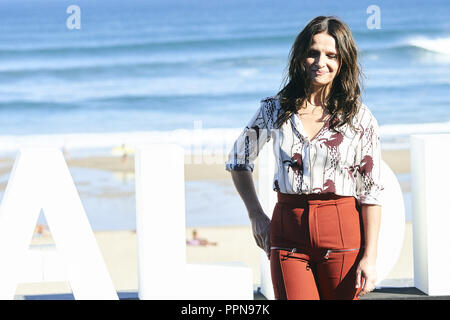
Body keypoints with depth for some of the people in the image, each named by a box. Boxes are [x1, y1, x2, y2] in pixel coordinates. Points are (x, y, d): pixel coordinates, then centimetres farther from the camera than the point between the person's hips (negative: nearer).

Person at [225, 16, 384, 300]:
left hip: (341, 233, -1)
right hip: (287, 233, 1)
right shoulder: (276, 109, 5)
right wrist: (256, 215, 9)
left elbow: (371, 191, 0)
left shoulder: (359, 117, 1)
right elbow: (238, 159, 20)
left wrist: (370, 257, -6)